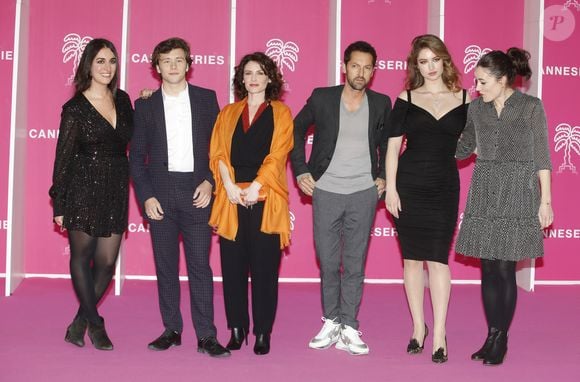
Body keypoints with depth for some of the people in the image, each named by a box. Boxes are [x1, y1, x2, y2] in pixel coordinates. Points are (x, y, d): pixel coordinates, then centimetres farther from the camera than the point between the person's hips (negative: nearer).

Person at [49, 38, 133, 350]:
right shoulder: (75, 107, -7)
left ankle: (80, 323, 22)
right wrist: (59, 204, -5)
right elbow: (63, 157, -5)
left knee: (106, 262, 5)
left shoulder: (122, 100, 7)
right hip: (83, 191, -4)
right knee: (81, 257, 9)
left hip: (116, 191, 4)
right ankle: (95, 324, 23)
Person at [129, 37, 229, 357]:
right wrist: (146, 196, -3)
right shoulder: (145, 105, 8)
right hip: (160, 194, 1)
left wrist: (210, 182, -5)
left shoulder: (206, 99, 7)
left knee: (200, 265, -3)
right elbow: (137, 155, 7)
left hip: (196, 193, -1)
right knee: (165, 266, 6)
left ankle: (206, 336, 0)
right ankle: (171, 329, 16)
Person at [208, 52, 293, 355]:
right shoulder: (228, 113, 17)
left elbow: (277, 155, -3)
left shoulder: (280, 113, 9)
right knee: (233, 265, 3)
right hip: (231, 199, 2)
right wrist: (230, 186, -10)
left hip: (265, 199, -2)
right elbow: (218, 152, 6)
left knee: (264, 267, -1)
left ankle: (262, 332, 7)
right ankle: (237, 329, 12)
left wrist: (254, 187, -13)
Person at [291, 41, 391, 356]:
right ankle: (330, 322, 20)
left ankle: (348, 328, 10)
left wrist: (383, 176, 8)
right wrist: (300, 171, 4)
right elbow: (297, 130, 10)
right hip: (326, 191, 0)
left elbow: (387, 141, 18)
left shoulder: (381, 104, 3)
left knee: (354, 263, 3)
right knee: (328, 262, 6)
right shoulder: (321, 98, -1)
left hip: (364, 193, 0)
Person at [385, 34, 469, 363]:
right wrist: (390, 188, -4)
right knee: (412, 258, 7)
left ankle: (439, 333, 3)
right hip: (409, 185, 1)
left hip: (444, 187, 0)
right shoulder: (406, 99, 4)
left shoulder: (463, 100, 6)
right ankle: (419, 327, 21)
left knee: (438, 258, -4)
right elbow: (393, 146, 2)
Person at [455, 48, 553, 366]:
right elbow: (462, 149, 19)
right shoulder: (476, 109, 8)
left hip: (517, 194, -4)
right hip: (484, 193, 4)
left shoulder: (531, 107, -4)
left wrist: (545, 200, -5)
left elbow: (541, 157, -3)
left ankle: (501, 339, 9)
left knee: (504, 269, -3)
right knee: (488, 268, 5)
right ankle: (492, 336, 16)